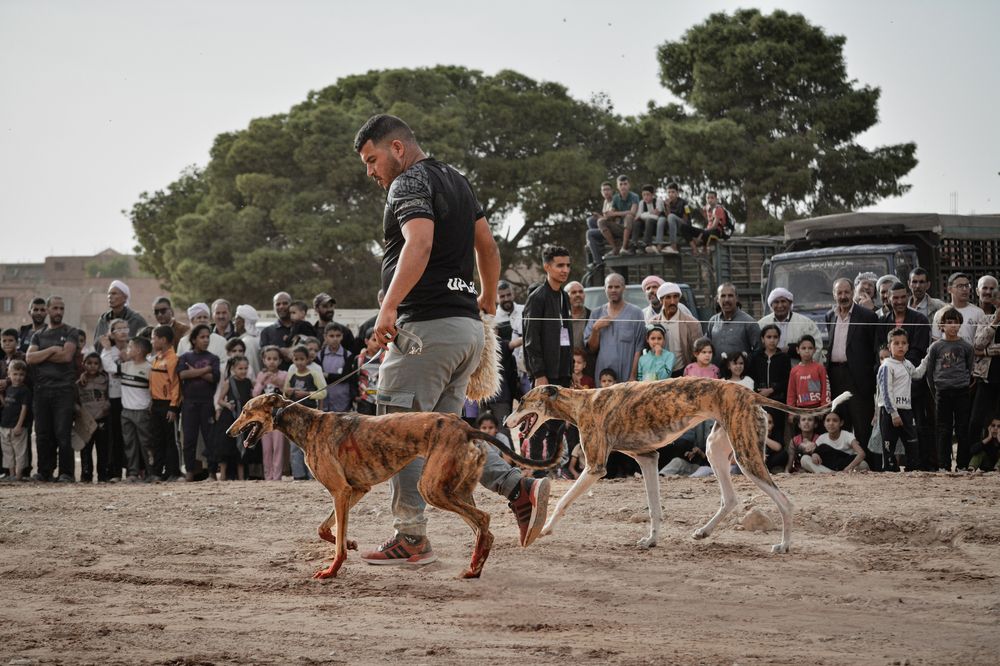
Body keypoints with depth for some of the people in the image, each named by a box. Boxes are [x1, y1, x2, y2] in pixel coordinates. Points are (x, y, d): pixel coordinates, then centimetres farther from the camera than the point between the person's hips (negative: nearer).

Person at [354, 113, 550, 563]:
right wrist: (488, 298, 42)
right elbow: (487, 246, 27)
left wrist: (389, 306, -33)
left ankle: (411, 538, -2)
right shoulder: (455, 180, 20)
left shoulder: (409, 183, -9)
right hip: (467, 326, 10)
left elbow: (419, 243, -26)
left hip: (426, 324, -10)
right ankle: (520, 488, -2)